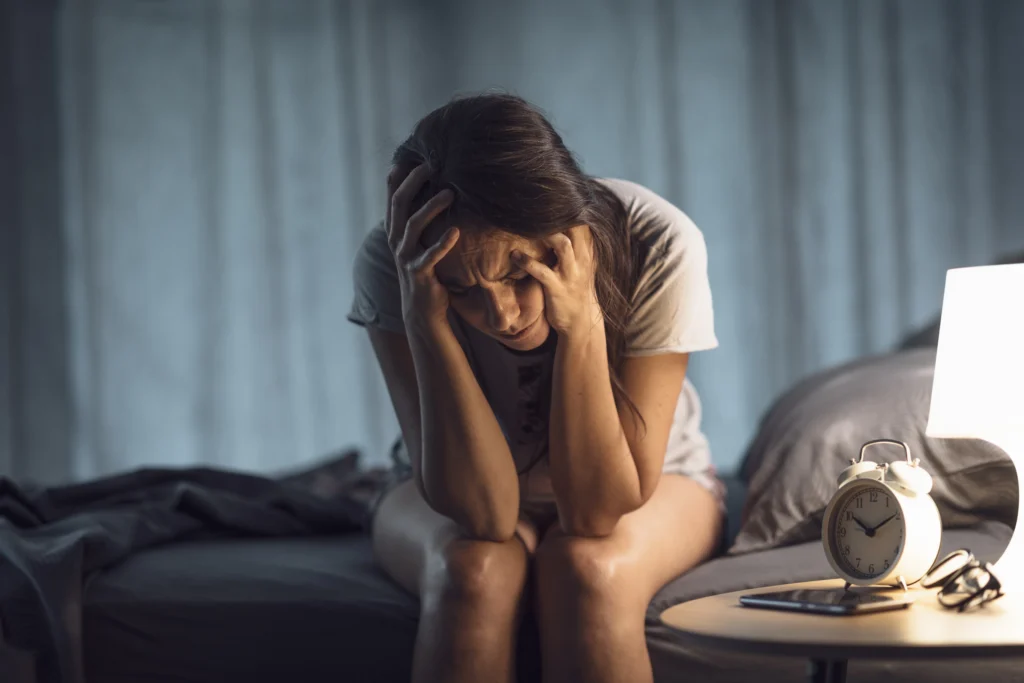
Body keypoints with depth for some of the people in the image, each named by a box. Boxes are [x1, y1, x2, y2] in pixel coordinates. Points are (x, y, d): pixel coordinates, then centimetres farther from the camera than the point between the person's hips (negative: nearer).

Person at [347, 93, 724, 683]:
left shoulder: (656, 247, -30)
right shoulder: (389, 267, -28)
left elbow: (598, 508, -30)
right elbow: (482, 511, -34)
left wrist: (580, 320, -42)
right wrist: (425, 315, -43)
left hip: (649, 488, 0)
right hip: (456, 502, 1)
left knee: (586, 564, -34)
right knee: (478, 568, -33)